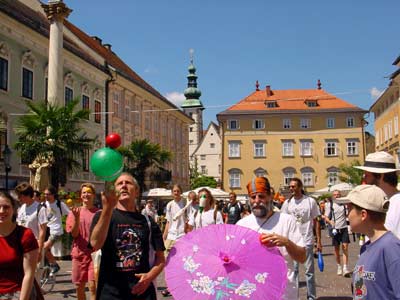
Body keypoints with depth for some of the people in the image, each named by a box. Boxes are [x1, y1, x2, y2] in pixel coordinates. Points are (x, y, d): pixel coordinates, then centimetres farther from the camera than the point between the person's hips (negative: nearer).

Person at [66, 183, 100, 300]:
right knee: (79, 286, 12)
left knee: (93, 286, -12)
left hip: (94, 253, -3)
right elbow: (74, 234, -4)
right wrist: (77, 217, -18)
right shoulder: (74, 212, 4)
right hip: (79, 253, 3)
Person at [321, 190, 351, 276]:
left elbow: (348, 215, 14)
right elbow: (326, 217, 0)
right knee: (336, 249, 7)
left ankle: (345, 268, -12)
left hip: (344, 228, 0)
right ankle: (339, 267, 22)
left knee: (345, 247, -10)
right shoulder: (329, 205, 2)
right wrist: (330, 221, -21)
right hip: (335, 229, 0)